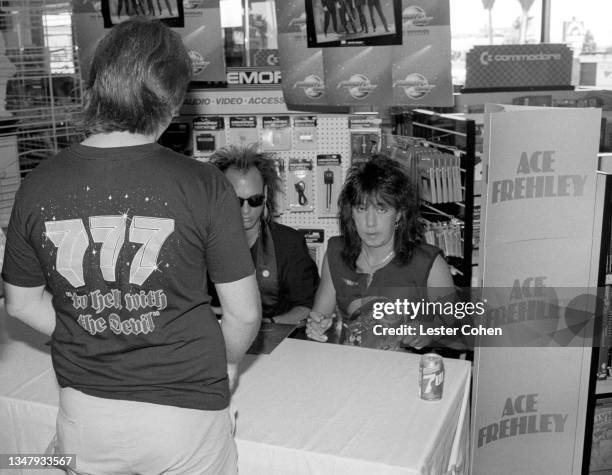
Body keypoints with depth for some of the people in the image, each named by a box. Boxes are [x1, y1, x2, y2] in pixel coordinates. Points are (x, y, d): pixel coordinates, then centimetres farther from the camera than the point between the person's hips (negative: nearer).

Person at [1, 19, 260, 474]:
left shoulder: (37, 187, -9)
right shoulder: (202, 187, -19)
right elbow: (245, 313, -10)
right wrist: (227, 363, 9)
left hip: (84, 417, 3)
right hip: (184, 412, -2)